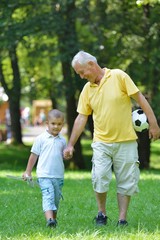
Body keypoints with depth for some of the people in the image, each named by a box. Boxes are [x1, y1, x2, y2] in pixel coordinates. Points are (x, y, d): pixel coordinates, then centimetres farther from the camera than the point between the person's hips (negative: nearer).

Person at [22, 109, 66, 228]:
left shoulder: (62, 140, 9)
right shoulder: (41, 139, -1)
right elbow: (34, 155, 4)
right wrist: (28, 172, 6)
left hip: (58, 176, 4)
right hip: (44, 175, -4)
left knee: (56, 199, 11)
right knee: (48, 196, -19)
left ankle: (54, 218, 26)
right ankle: (49, 219, -32)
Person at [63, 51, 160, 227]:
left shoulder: (118, 76, -7)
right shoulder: (87, 90, 5)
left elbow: (140, 98, -5)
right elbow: (81, 118, 8)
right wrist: (71, 144, 6)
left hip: (126, 141, -2)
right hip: (101, 142, 2)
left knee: (126, 182, 2)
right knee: (100, 178, -11)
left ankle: (122, 219, 10)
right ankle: (101, 213, 9)